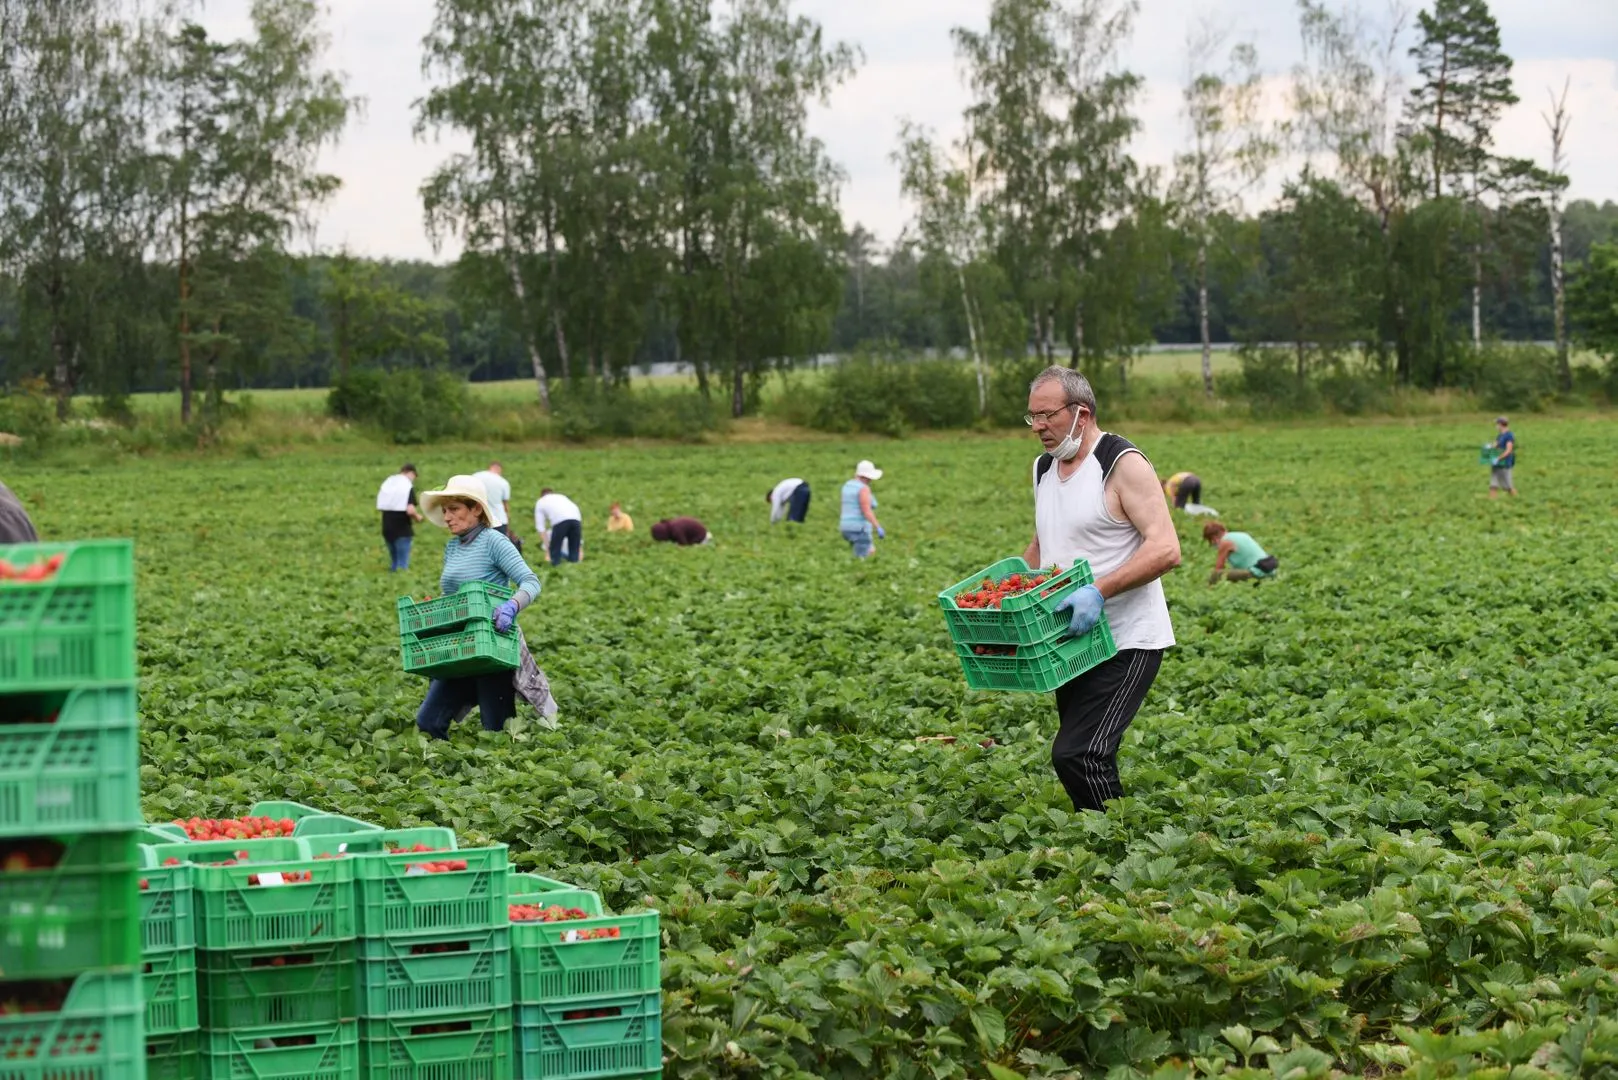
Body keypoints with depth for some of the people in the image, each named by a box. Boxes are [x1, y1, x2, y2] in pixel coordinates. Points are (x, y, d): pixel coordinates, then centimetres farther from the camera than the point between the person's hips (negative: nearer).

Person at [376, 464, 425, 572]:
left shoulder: (387, 483, 9)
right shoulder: (408, 486, -11)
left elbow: (381, 506, 10)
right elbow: (410, 510, -20)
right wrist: (417, 517, -1)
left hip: (387, 529, 6)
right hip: (402, 530, -6)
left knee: (395, 561, 19)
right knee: (403, 563, -1)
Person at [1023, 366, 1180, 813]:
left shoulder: (1123, 464, -12)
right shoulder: (1044, 467, 13)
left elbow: (1165, 550, -20)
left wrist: (1099, 591, -30)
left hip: (1126, 641, -9)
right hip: (1074, 642, 9)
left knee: (1077, 755, -21)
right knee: (1087, 759, 11)